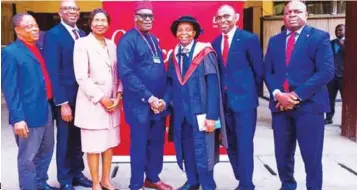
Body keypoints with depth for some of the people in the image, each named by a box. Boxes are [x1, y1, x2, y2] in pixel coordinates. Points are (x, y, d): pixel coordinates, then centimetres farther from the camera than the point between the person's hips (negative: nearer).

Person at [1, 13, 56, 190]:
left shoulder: (38, 49, 12)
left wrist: (50, 103, 10)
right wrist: (17, 118, -20)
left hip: (46, 109, 8)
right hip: (29, 114, -8)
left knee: (46, 151, 21)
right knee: (28, 158, 4)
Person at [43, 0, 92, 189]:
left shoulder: (82, 35, 9)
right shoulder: (53, 35, -11)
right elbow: (52, 72, -16)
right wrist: (63, 103, -19)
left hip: (83, 95, 6)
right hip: (65, 97, -6)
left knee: (78, 138, 16)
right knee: (65, 139, 8)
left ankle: (77, 173, 32)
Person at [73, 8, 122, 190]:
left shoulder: (112, 45, 10)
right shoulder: (82, 43, -6)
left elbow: (118, 74, 11)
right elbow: (81, 77, -13)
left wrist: (118, 97, -3)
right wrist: (101, 99, -13)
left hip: (112, 102, 5)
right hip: (92, 102, -5)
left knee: (109, 144, 12)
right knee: (93, 146, 3)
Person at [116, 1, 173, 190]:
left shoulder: (153, 39, 14)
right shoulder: (128, 40, -10)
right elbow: (126, 73, -18)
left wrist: (162, 97, 5)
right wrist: (148, 97, -19)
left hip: (158, 102, 7)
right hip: (140, 103, -7)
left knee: (157, 142, 14)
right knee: (140, 144, 2)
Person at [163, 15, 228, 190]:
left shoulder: (205, 52, -9)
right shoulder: (174, 55, 9)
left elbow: (213, 85, -13)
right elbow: (171, 83, 12)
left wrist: (211, 115, -18)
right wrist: (165, 101, -7)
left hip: (200, 111, -5)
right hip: (181, 112, 6)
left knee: (202, 152, -3)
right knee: (186, 149, 14)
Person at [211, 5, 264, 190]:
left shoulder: (249, 39, -6)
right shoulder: (215, 42, 11)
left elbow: (259, 70, -3)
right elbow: (217, 71, 13)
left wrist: (253, 93, 0)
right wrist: (220, 94, 5)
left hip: (244, 99, -6)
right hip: (224, 100, 6)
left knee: (244, 144, -4)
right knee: (231, 144, 11)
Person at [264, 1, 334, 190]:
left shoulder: (319, 37, -1)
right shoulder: (275, 40, 14)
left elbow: (326, 72, -10)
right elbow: (268, 71, 10)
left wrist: (297, 95, -16)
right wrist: (277, 94, -9)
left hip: (309, 105, -4)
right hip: (280, 105, 4)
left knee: (312, 157, 2)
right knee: (282, 155, 12)